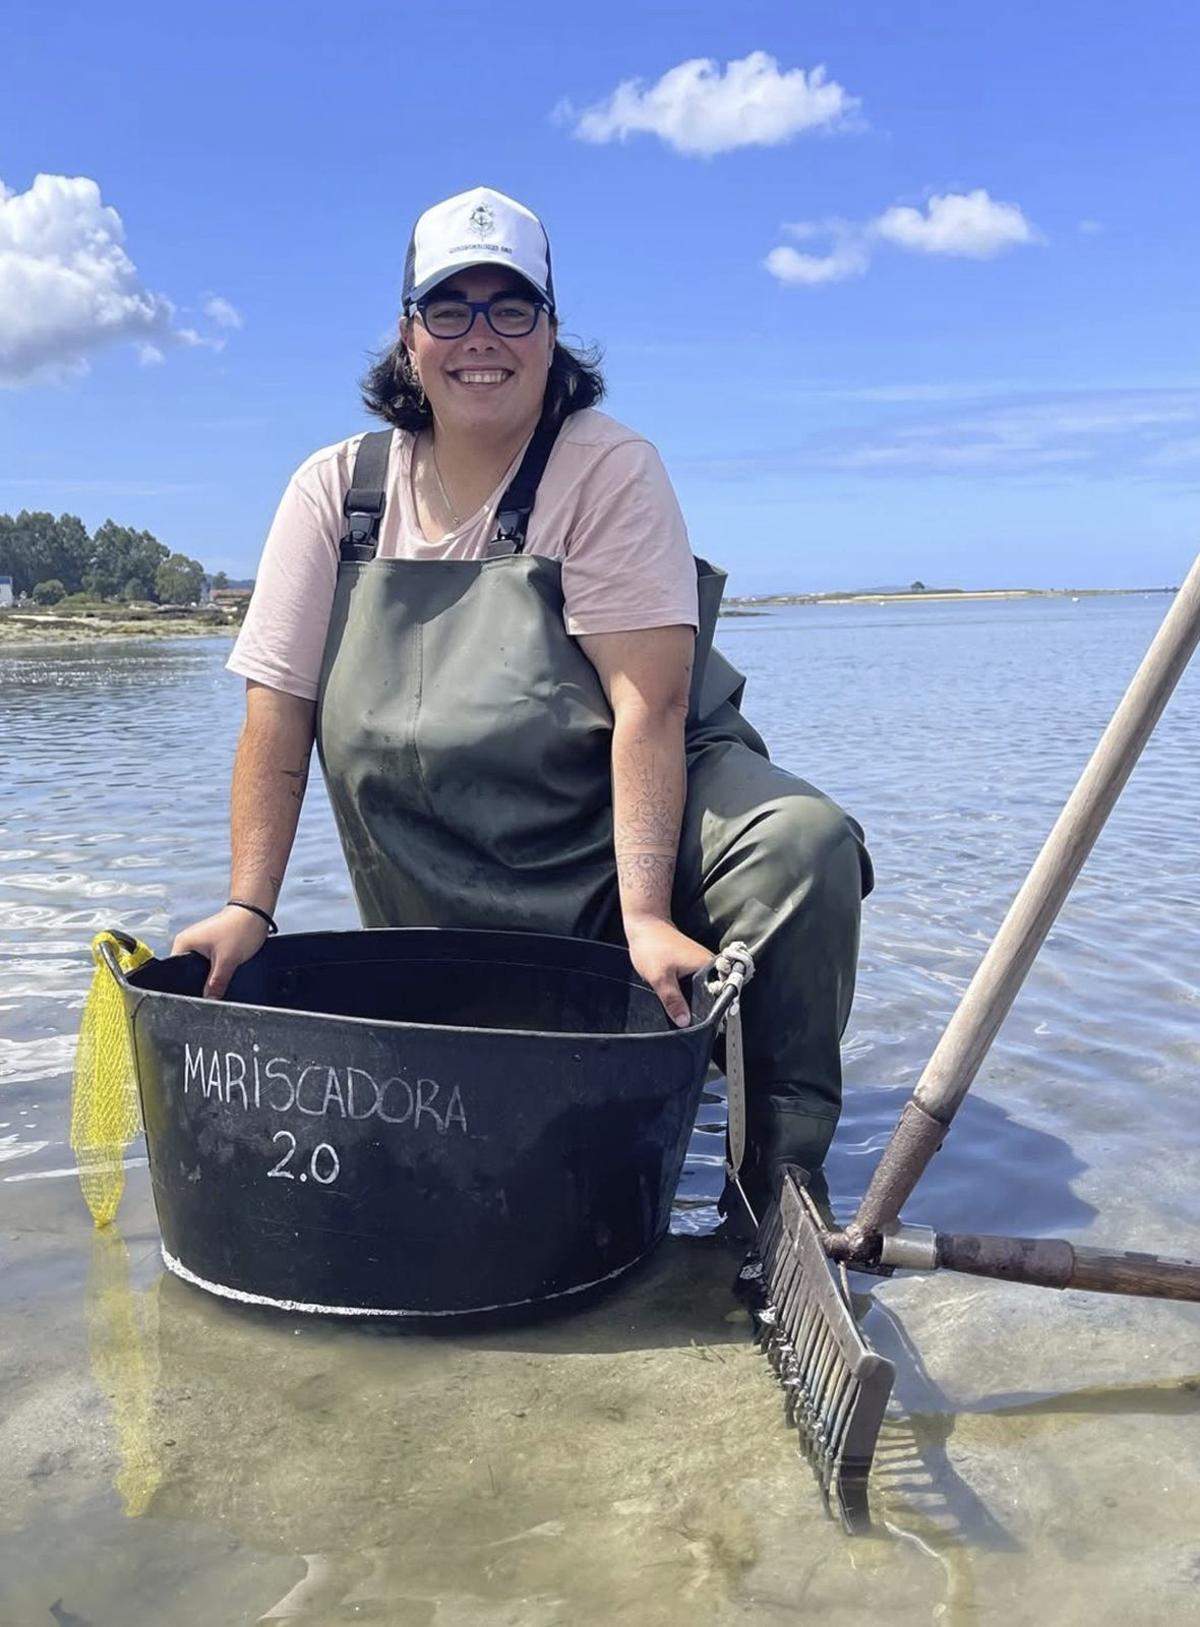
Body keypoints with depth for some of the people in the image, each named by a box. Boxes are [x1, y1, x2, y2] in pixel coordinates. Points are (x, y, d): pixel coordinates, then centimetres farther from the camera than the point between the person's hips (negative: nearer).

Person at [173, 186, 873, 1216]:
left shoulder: (610, 470, -11)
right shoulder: (335, 493, 0)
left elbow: (648, 704, -21)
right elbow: (279, 712, -2)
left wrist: (645, 917, -30)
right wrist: (249, 908, -10)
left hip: (625, 831, -2)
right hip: (445, 900, 3)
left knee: (802, 844, -30)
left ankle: (776, 1191, -13)